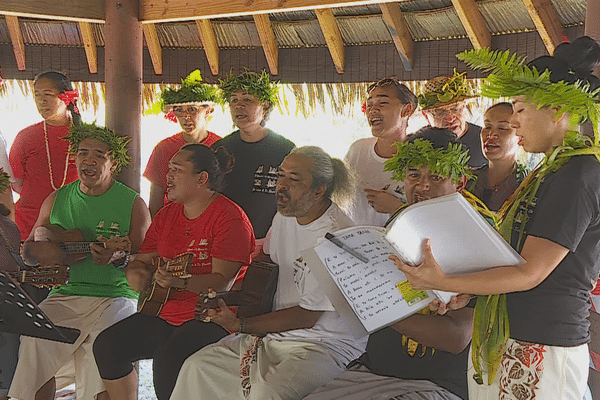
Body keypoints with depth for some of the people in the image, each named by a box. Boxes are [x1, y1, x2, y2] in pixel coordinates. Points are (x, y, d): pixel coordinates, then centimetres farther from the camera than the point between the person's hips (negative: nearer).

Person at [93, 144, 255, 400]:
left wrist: (182, 282, -36)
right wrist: (136, 274, -8)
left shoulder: (230, 218, -12)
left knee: (168, 360, -31)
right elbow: (142, 261, 17)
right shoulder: (167, 215, 13)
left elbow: (222, 282, -19)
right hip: (164, 314, 8)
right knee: (107, 345, -6)